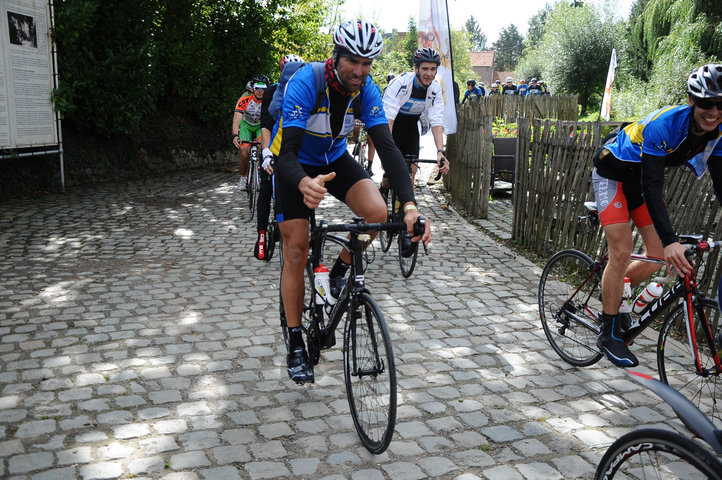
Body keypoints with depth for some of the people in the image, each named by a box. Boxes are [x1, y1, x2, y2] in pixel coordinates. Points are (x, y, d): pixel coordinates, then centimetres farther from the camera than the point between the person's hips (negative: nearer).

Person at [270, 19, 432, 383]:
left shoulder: (366, 89, -19)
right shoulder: (306, 82, -31)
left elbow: (387, 147, -26)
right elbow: (287, 151, -37)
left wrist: (409, 205, -41)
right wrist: (305, 184, -62)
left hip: (335, 159, 4)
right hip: (295, 165, -3)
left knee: (376, 212, -24)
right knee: (296, 252, -9)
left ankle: (340, 270, 6)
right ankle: (295, 344, 7)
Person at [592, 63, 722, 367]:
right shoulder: (664, 125, -35)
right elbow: (652, 186, -40)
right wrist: (670, 239, -50)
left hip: (641, 180, 7)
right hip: (612, 174, -7)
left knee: (658, 255, 1)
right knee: (622, 251, -15)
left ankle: (612, 295, 26)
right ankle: (609, 334, -4)